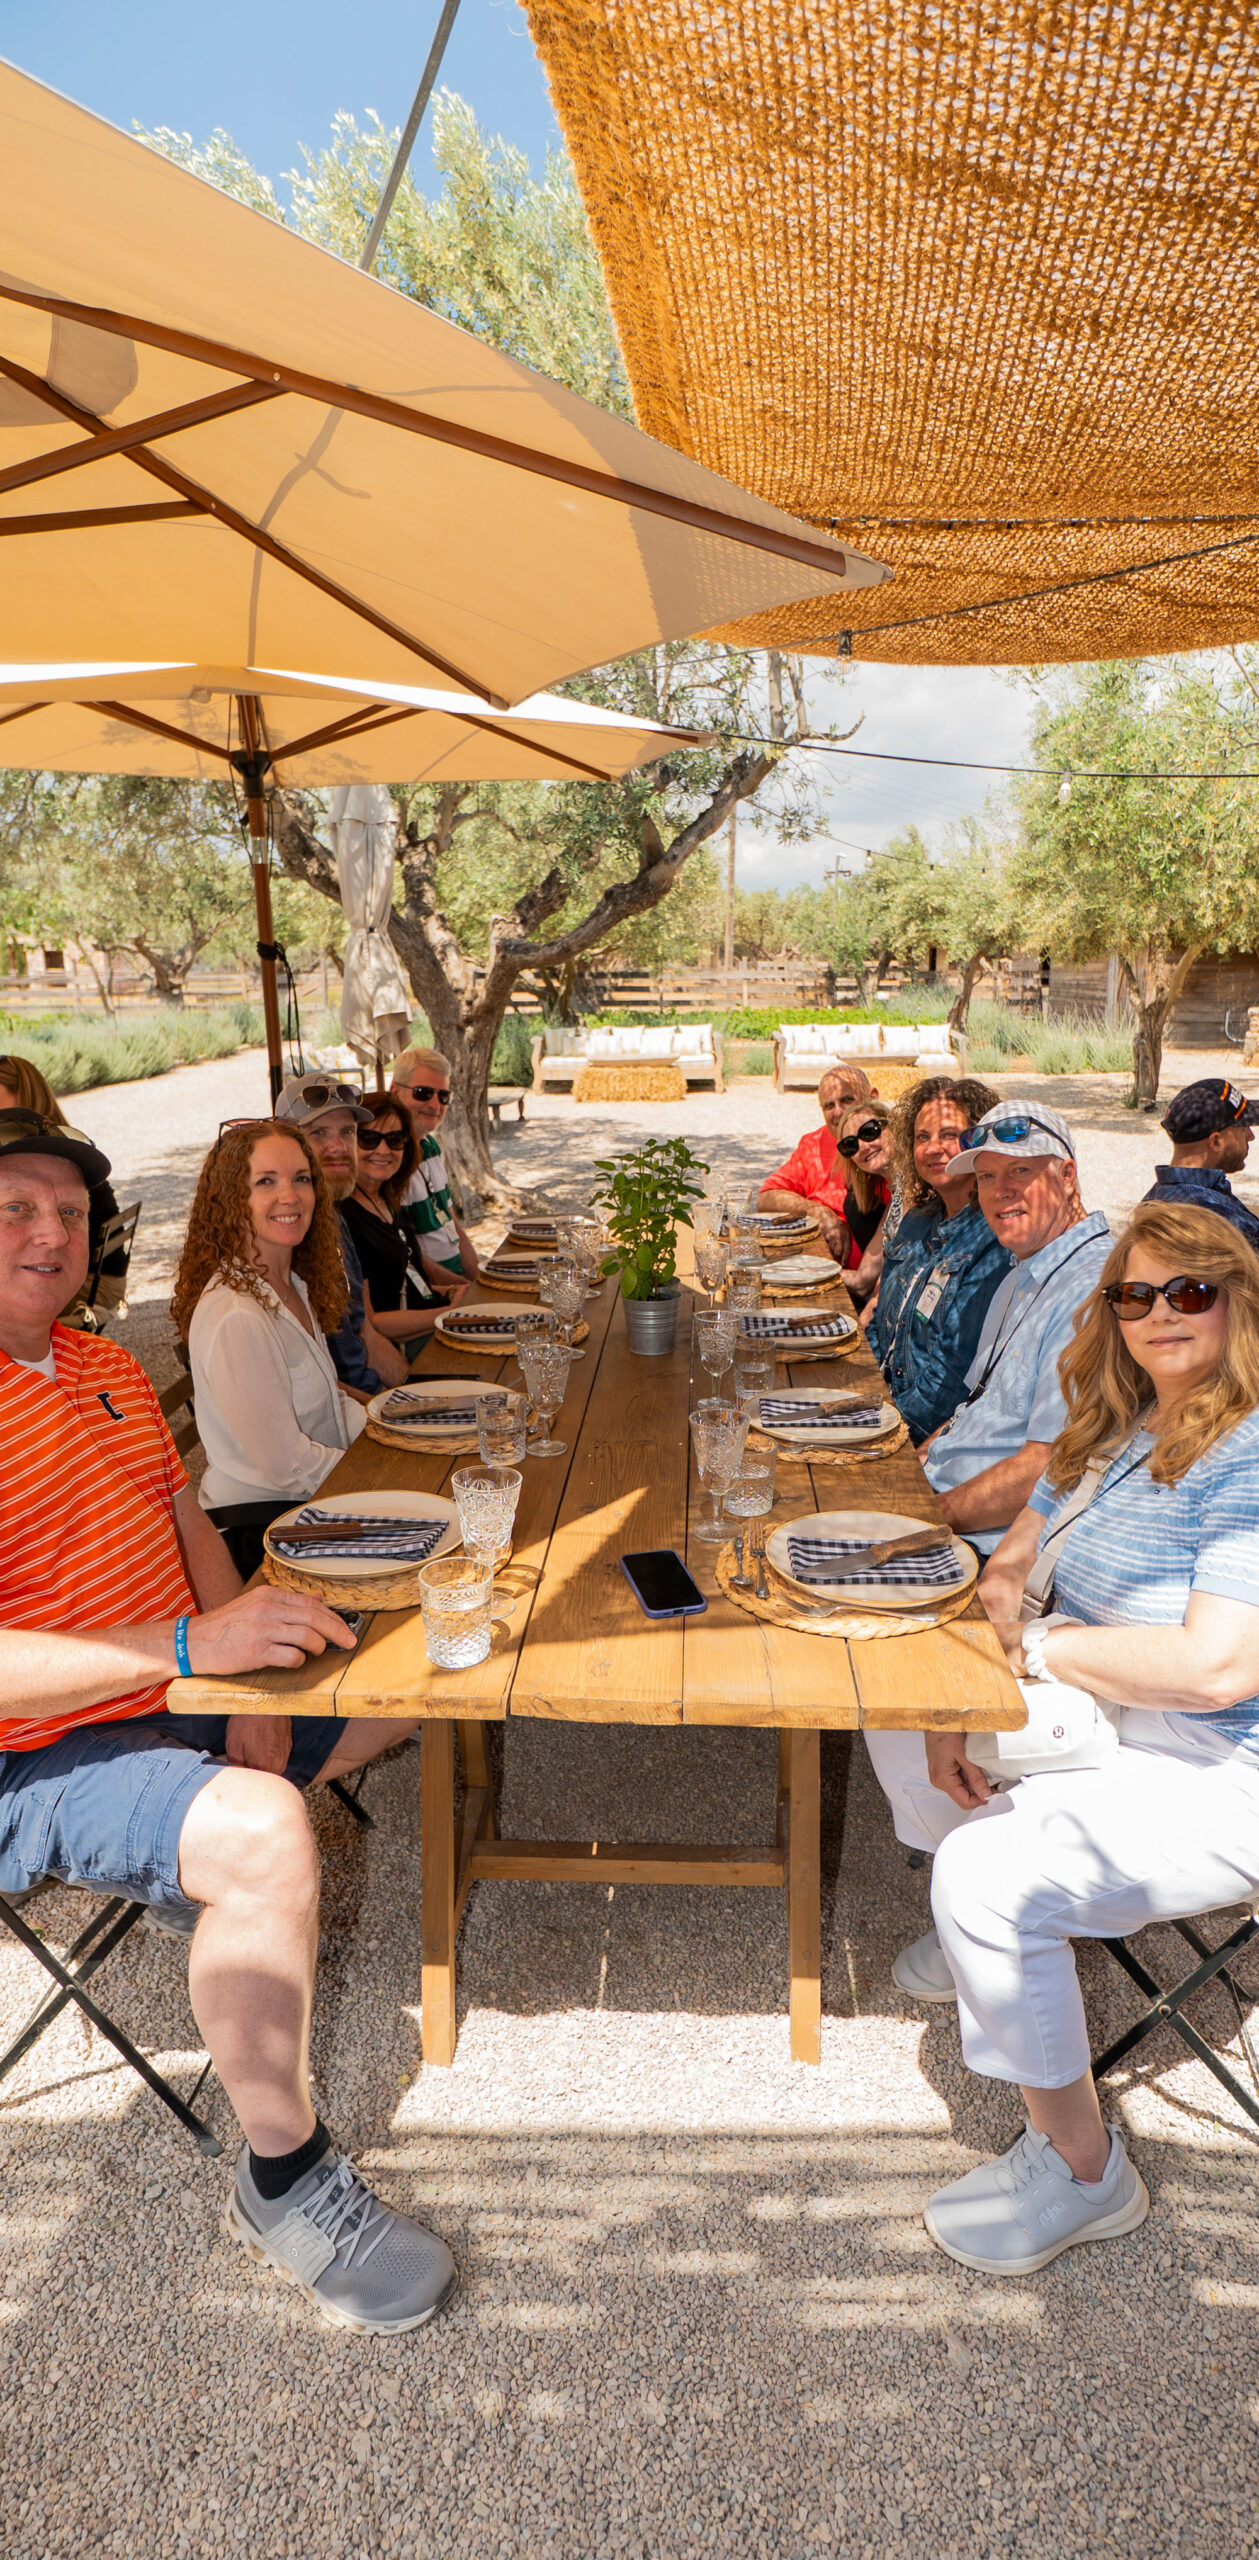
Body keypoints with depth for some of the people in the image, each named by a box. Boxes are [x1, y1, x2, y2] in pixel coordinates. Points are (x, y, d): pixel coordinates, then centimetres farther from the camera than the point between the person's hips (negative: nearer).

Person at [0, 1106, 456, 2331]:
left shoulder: (106, 1367, 9)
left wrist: (253, 1688, -1)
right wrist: (190, 1647, -34)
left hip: (187, 1696, 9)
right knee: (262, 1832, -35)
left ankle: (247, 1900, 23)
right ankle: (281, 2183, -11)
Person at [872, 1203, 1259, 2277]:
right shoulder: (1113, 1429, 4)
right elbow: (1010, 1569, 8)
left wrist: (1043, 1646, -19)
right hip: (1100, 1716, 10)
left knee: (986, 1875, -26)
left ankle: (1086, 2172, -2)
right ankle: (985, 1950, 32)